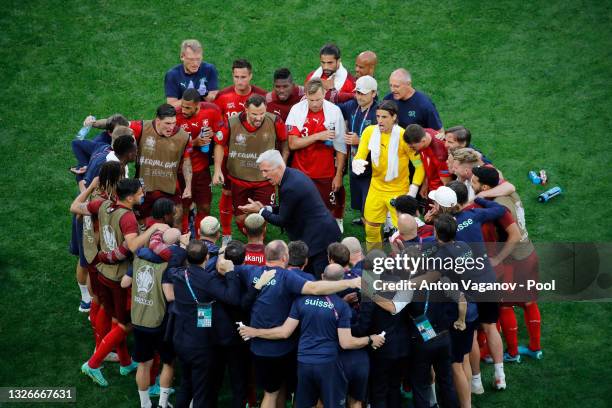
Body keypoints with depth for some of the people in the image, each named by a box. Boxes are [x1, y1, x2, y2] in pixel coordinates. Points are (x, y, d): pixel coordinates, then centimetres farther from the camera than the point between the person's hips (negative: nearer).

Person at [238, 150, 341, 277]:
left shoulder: (291, 187, -24)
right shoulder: (293, 175, 7)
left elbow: (282, 220, -14)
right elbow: (286, 209, 19)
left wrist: (260, 211, -4)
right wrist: (265, 208, 6)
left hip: (320, 237, -10)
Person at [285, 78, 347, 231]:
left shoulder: (334, 111, -8)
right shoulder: (297, 110, -8)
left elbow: (340, 147, -3)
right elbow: (293, 144, -13)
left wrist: (339, 175, -2)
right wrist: (318, 136, -21)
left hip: (326, 174, -1)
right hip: (300, 173, 1)